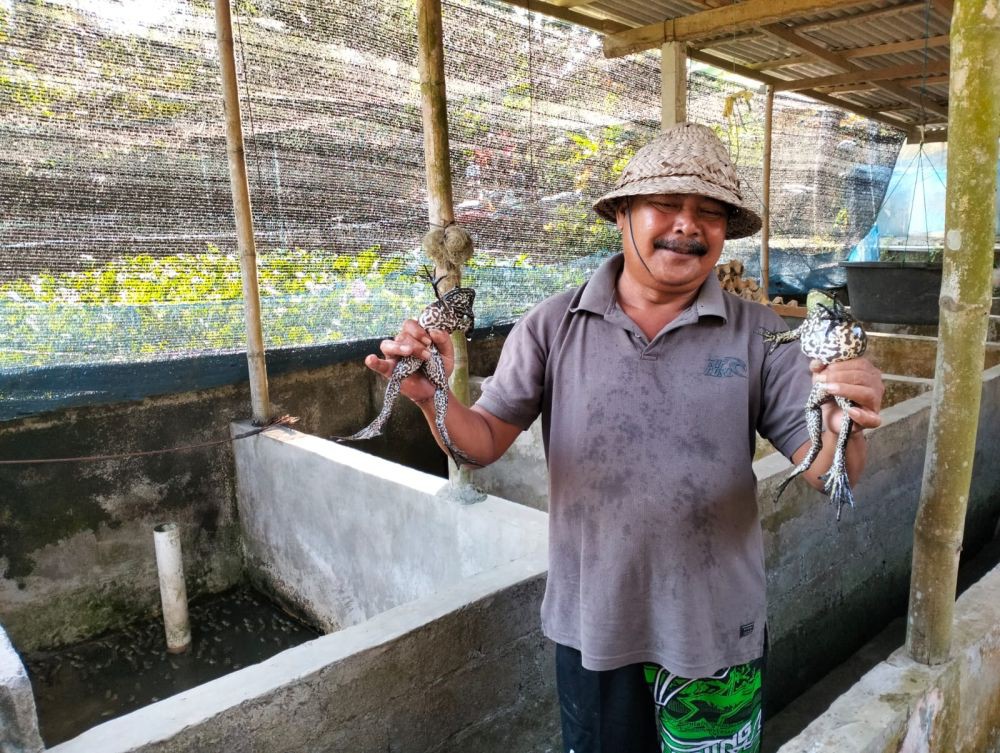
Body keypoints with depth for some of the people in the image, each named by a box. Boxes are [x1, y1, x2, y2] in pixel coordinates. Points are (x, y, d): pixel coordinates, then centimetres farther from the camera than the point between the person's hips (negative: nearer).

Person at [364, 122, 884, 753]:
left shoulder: (759, 335, -8)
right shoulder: (553, 327, -8)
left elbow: (824, 471, -9)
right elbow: (484, 442, -8)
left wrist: (844, 429, -32)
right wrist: (435, 399, -28)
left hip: (718, 631, 1)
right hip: (591, 624, 0)